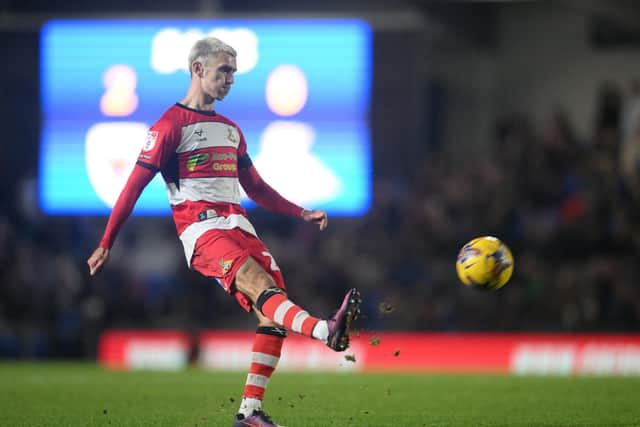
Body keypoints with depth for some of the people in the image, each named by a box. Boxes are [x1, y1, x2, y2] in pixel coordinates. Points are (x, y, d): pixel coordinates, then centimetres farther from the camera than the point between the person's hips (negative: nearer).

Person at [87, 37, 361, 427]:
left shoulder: (230, 129, 24)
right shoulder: (171, 125, 1)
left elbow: (256, 188, 32)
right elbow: (135, 186, -1)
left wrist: (302, 214, 23)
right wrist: (106, 244, -3)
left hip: (237, 225, 8)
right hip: (200, 227, -8)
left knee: (273, 309, -9)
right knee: (258, 284, -30)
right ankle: (328, 332, -57)